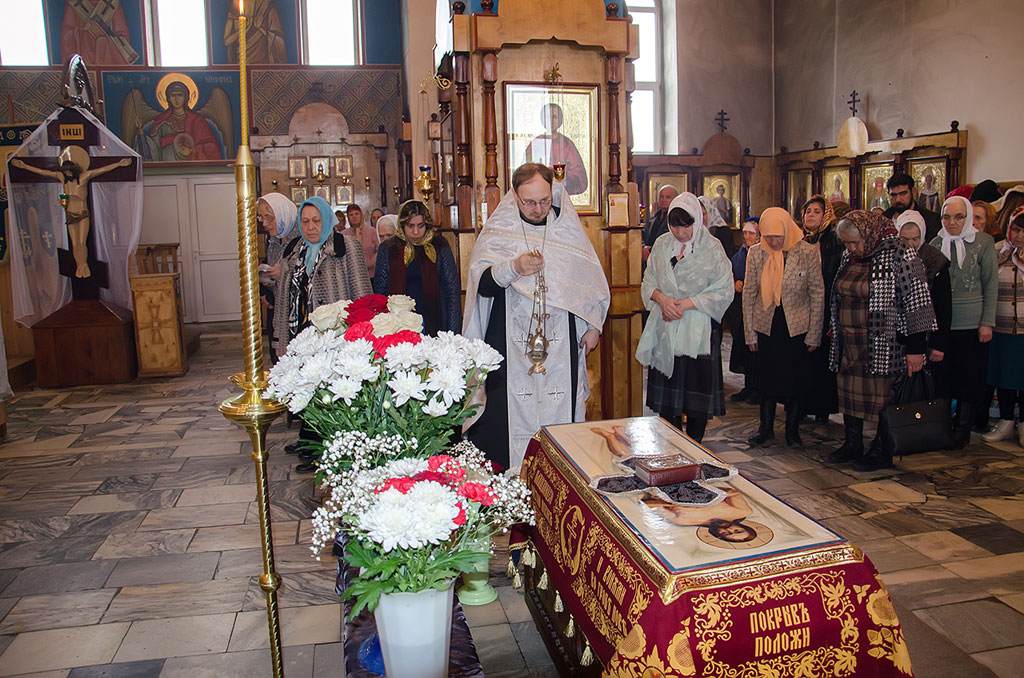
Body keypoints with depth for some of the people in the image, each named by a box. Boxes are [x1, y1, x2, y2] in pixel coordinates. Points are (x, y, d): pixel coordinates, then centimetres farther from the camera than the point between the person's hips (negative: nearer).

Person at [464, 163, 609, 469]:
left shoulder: (567, 228, 7)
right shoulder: (497, 230, 0)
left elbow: (591, 279, 16)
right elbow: (482, 284, -11)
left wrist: (593, 326, 13)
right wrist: (514, 267, -29)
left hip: (561, 343, 2)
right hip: (511, 345, -2)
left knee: (560, 411, 4)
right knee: (514, 415, -3)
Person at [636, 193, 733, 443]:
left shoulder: (712, 247, -4)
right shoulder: (662, 245, 7)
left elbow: (724, 291, -5)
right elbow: (648, 282, 11)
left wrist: (686, 304, -15)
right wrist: (662, 298, -10)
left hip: (699, 330, -3)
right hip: (665, 329, 3)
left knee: (698, 392, 1)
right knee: (667, 395, 7)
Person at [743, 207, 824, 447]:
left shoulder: (807, 253, -8)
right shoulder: (756, 253, -3)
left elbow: (818, 294, -3)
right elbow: (748, 294, 3)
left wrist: (813, 335, -4)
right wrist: (750, 333, 2)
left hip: (797, 326, -1)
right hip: (766, 326, 2)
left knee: (796, 380, 6)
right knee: (767, 378, 7)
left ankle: (792, 429, 22)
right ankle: (766, 428, 21)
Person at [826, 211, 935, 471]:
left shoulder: (899, 255, -13)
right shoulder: (848, 257, 8)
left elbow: (917, 302, -14)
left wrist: (916, 348, -16)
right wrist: (837, 331, 20)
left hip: (884, 344, -7)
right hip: (849, 344, 7)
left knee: (883, 396, 2)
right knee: (849, 392, 11)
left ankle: (882, 452, 15)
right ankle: (852, 445, 24)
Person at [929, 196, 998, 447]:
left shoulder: (984, 242, -1)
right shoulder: (936, 243, 7)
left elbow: (991, 284, -1)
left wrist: (987, 322, -7)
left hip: (972, 322, -2)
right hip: (941, 321, 2)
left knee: (970, 376, 3)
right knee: (942, 374, 5)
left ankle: (963, 428, 12)